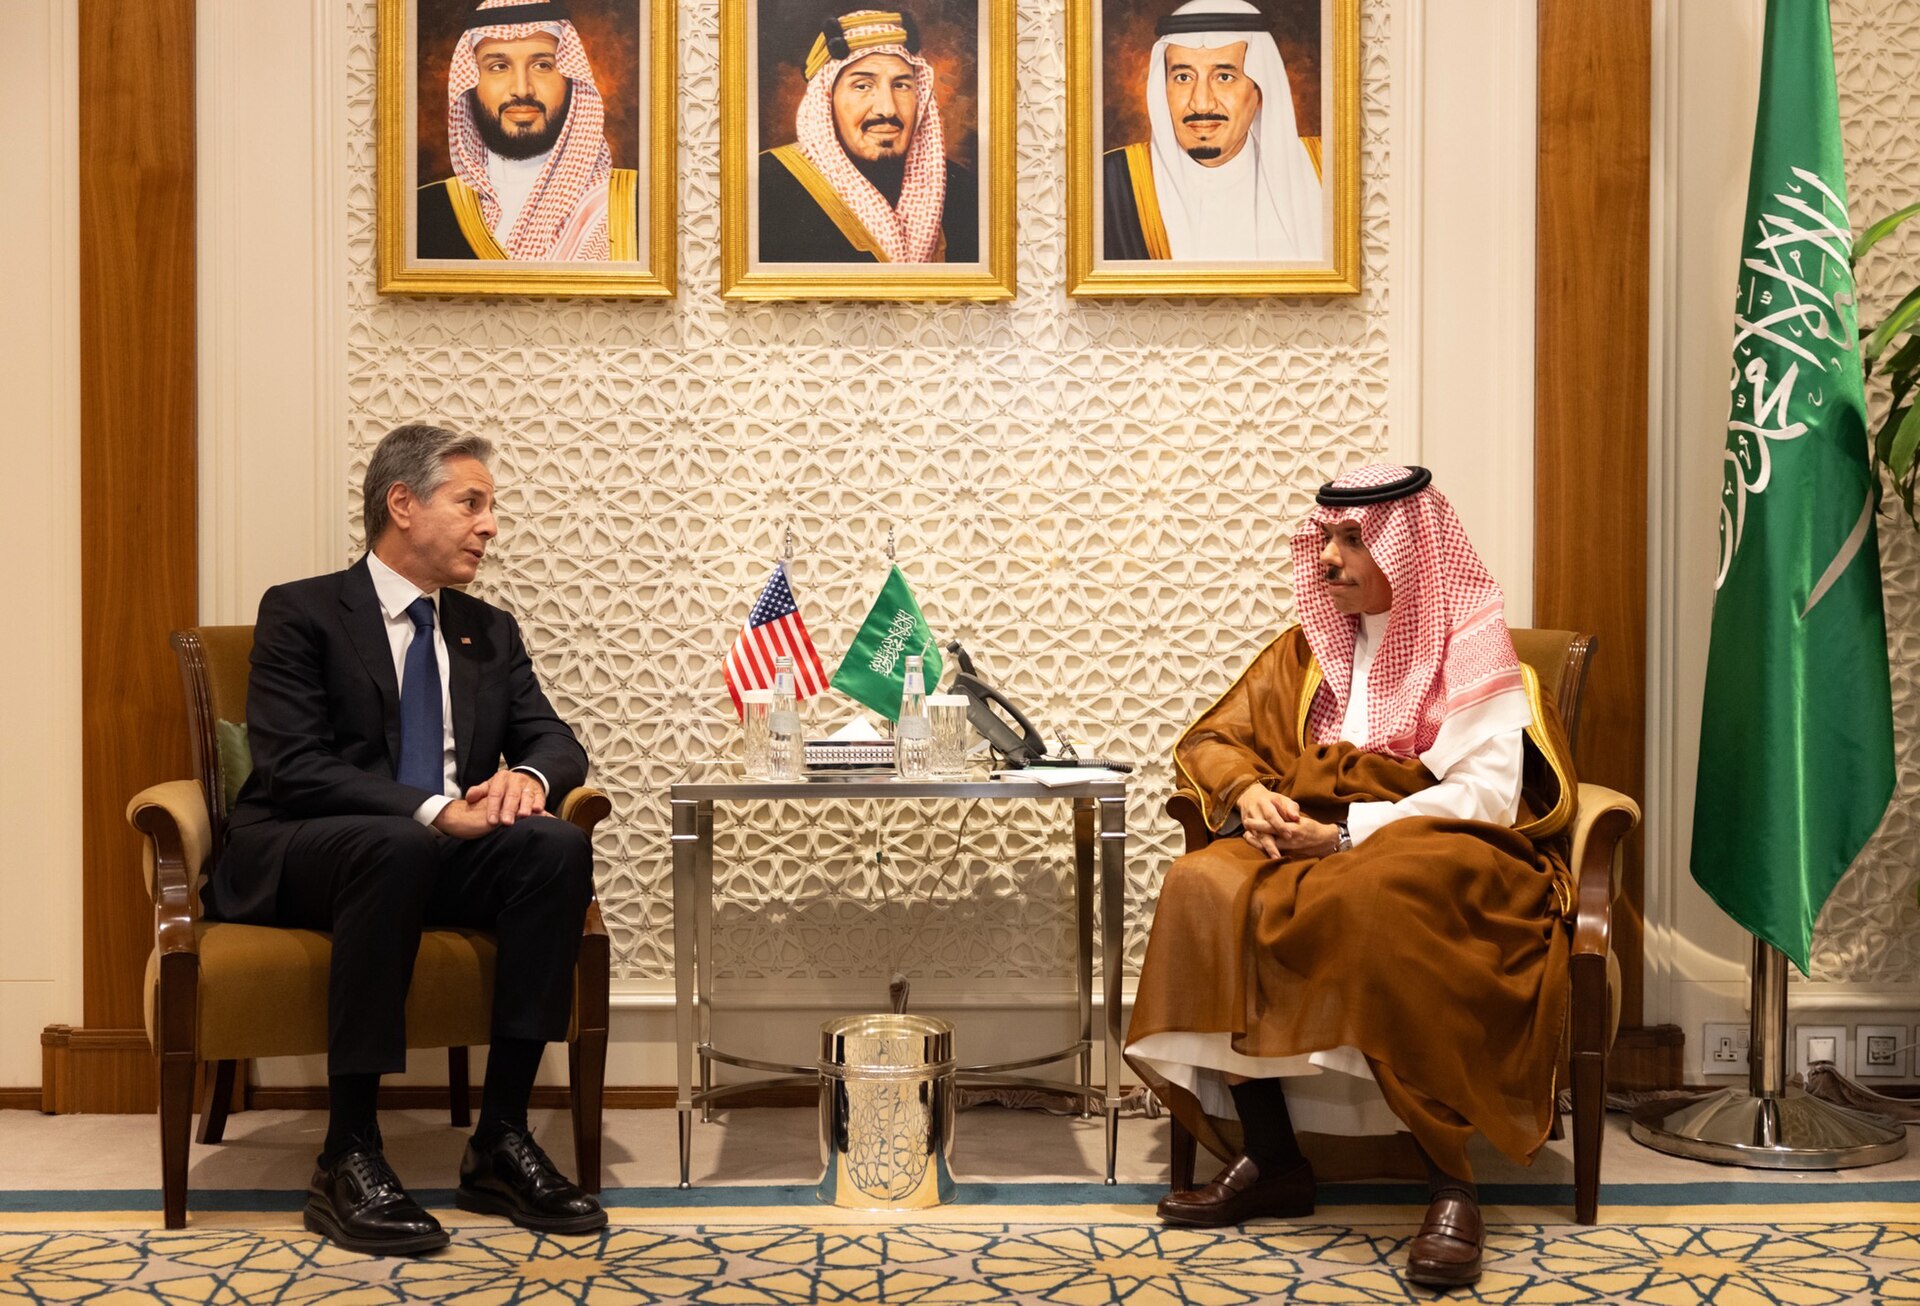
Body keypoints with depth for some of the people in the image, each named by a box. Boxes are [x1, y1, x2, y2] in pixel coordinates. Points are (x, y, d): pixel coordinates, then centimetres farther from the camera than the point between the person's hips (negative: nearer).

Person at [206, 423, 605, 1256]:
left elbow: (555, 740, 12)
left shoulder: (489, 631, 17)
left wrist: (530, 775, -14)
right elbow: (290, 765, -14)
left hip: (441, 857, 5)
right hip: (299, 861, -5)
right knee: (396, 845, -39)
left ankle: (501, 1140, -23)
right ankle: (348, 1158, -32)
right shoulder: (300, 613, -1)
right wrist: (429, 812, -25)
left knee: (558, 845, -26)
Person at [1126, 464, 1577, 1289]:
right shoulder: (1311, 646, 14)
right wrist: (1247, 792, -8)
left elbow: (1488, 792, -15)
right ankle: (1268, 1160, -20)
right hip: (1322, 842, 6)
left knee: (1377, 902, -41)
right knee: (1206, 889, -25)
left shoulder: (1470, 644, -2)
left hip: (1446, 853, -5)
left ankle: (1451, 1184, -31)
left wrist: (1347, 834, -21)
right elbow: (1210, 740, 16)